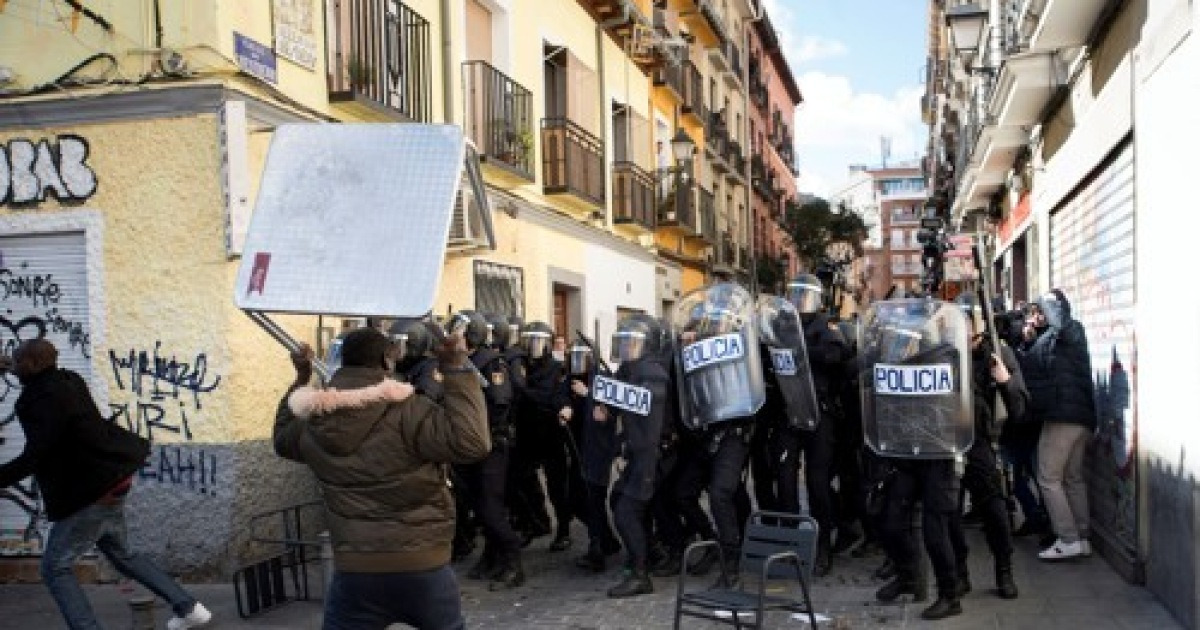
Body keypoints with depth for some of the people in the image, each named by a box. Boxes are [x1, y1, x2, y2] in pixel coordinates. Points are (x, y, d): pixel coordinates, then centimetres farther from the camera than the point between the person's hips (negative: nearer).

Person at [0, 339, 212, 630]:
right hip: (109, 480, 10)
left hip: (88, 493, -10)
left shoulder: (46, 400, -23)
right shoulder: (65, 382, 5)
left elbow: (32, 459, -29)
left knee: (55, 568, 3)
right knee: (121, 554, 22)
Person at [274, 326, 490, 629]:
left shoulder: (313, 424, 3)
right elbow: (471, 441, -23)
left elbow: (283, 439, 26)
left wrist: (301, 379, 31)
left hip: (355, 569, 3)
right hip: (423, 564, -2)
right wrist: (457, 369, -17)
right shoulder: (406, 410, -15)